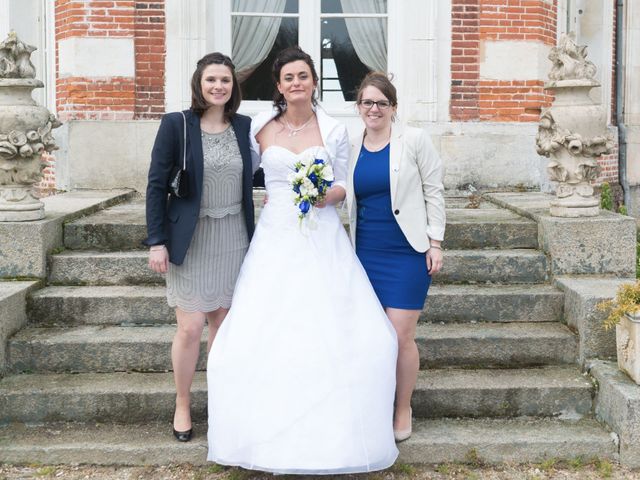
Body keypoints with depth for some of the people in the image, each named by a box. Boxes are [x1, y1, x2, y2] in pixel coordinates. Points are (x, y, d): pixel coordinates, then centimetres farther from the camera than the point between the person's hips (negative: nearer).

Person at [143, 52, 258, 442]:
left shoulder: (244, 127, 3)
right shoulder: (176, 125, -7)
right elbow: (157, 184, -7)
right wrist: (157, 241, -10)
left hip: (233, 239, 3)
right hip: (191, 240, -3)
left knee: (223, 325, 12)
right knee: (190, 328, -1)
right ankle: (182, 406, 19)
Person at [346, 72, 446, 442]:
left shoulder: (414, 140, -2)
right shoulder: (351, 148, 9)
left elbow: (434, 192, -1)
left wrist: (435, 243, -5)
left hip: (407, 252, -4)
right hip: (366, 253, 4)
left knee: (401, 336, -5)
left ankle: (403, 412, 14)